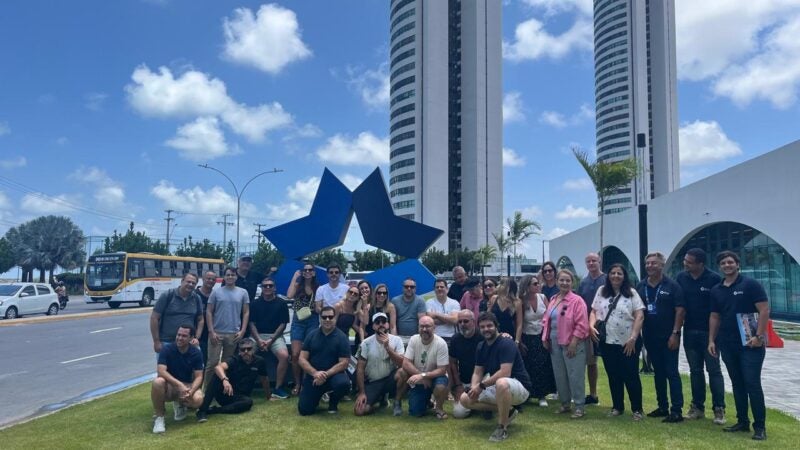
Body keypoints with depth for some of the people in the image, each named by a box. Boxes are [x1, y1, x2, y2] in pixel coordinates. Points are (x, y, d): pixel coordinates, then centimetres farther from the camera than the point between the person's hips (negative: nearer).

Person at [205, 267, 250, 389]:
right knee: (212, 362, -2)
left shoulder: (243, 293, 6)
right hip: (217, 333, -1)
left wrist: (242, 331, -3)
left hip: (234, 334, 1)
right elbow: (209, 312, 2)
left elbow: (246, 313, 6)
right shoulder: (216, 292, 3)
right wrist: (211, 331, -7)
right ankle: (207, 388, 8)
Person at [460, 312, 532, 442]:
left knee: (501, 383, -42)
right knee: (465, 399, -1)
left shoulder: (506, 344, -20)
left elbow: (505, 373, -31)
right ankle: (508, 411, 8)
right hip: (496, 388, 9)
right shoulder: (481, 346, 4)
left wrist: (482, 385, -28)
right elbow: (477, 373, 3)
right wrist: (474, 388, -19)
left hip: (519, 387, -8)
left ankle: (502, 428, -22)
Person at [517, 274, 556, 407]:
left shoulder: (542, 297, -4)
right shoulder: (521, 302, -9)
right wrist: (519, 342, -4)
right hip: (528, 339, -2)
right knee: (529, 368, 3)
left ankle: (542, 395, 11)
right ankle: (528, 394, 16)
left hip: (542, 336, 2)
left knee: (543, 366, 1)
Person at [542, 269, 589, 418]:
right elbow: (546, 319, 15)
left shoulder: (577, 300, -11)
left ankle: (579, 406, 9)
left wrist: (574, 342, -19)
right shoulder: (553, 300, 11)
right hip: (555, 343, 7)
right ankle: (565, 403, 26)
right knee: (559, 375, 13)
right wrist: (545, 338, 8)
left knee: (575, 376, -2)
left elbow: (582, 325, -15)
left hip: (572, 344, -7)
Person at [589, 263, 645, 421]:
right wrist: (591, 325, -7)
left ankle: (637, 409, 15)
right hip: (607, 342, 3)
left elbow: (639, 316, -8)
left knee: (631, 376, 2)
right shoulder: (601, 291, 8)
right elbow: (594, 311, 12)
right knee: (613, 376, 12)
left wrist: (633, 338, -16)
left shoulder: (631, 293, -2)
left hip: (628, 342, -3)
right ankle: (617, 407, 25)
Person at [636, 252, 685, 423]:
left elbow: (680, 310, -10)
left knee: (672, 373, -3)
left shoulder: (672, 285, -7)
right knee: (658, 373, 13)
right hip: (650, 337, 5)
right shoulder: (641, 286, 7)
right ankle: (662, 407, 23)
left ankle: (677, 411, 0)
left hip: (668, 337, -5)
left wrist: (675, 333, -15)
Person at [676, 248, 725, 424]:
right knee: (695, 371, 12)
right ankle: (697, 406, 21)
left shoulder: (714, 279, -11)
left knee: (714, 370, 3)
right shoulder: (680, 278, 1)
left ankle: (719, 409, 10)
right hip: (689, 332, 4)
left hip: (709, 332, -4)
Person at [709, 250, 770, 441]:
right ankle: (742, 421, 20)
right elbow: (714, 316, 15)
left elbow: (764, 310, -11)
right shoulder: (716, 290, 10)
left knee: (752, 383, -6)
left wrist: (759, 335, -18)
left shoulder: (750, 284, -6)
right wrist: (712, 340, 8)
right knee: (737, 383, 11)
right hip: (727, 344, 5)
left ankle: (760, 426, 3)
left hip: (750, 343, -5)